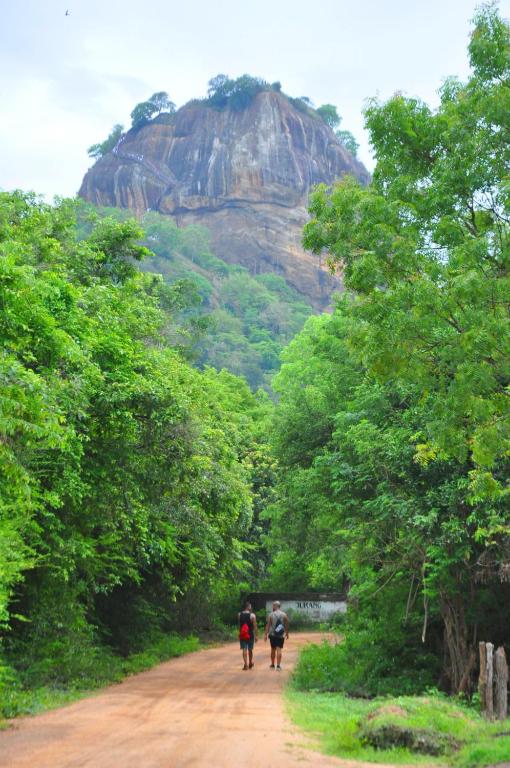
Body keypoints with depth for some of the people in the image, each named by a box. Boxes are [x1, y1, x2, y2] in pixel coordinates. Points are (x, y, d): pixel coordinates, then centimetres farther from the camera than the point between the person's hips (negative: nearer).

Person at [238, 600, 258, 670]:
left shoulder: (239, 615, -1)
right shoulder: (252, 615, -10)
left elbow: (239, 624, 10)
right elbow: (255, 626, -9)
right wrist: (256, 635, -3)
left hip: (242, 635, 1)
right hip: (250, 635, -1)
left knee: (244, 649, 2)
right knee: (250, 649, 13)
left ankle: (246, 664, -8)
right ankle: (250, 664, 26)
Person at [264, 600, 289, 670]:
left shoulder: (271, 615, -4)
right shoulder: (284, 615, -1)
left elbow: (268, 625, -4)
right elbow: (286, 625, 4)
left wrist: (266, 634, 0)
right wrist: (287, 633, 17)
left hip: (272, 635, 0)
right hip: (280, 635, 0)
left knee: (273, 649, 13)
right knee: (279, 649, -2)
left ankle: (272, 665, 24)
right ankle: (278, 666, -9)